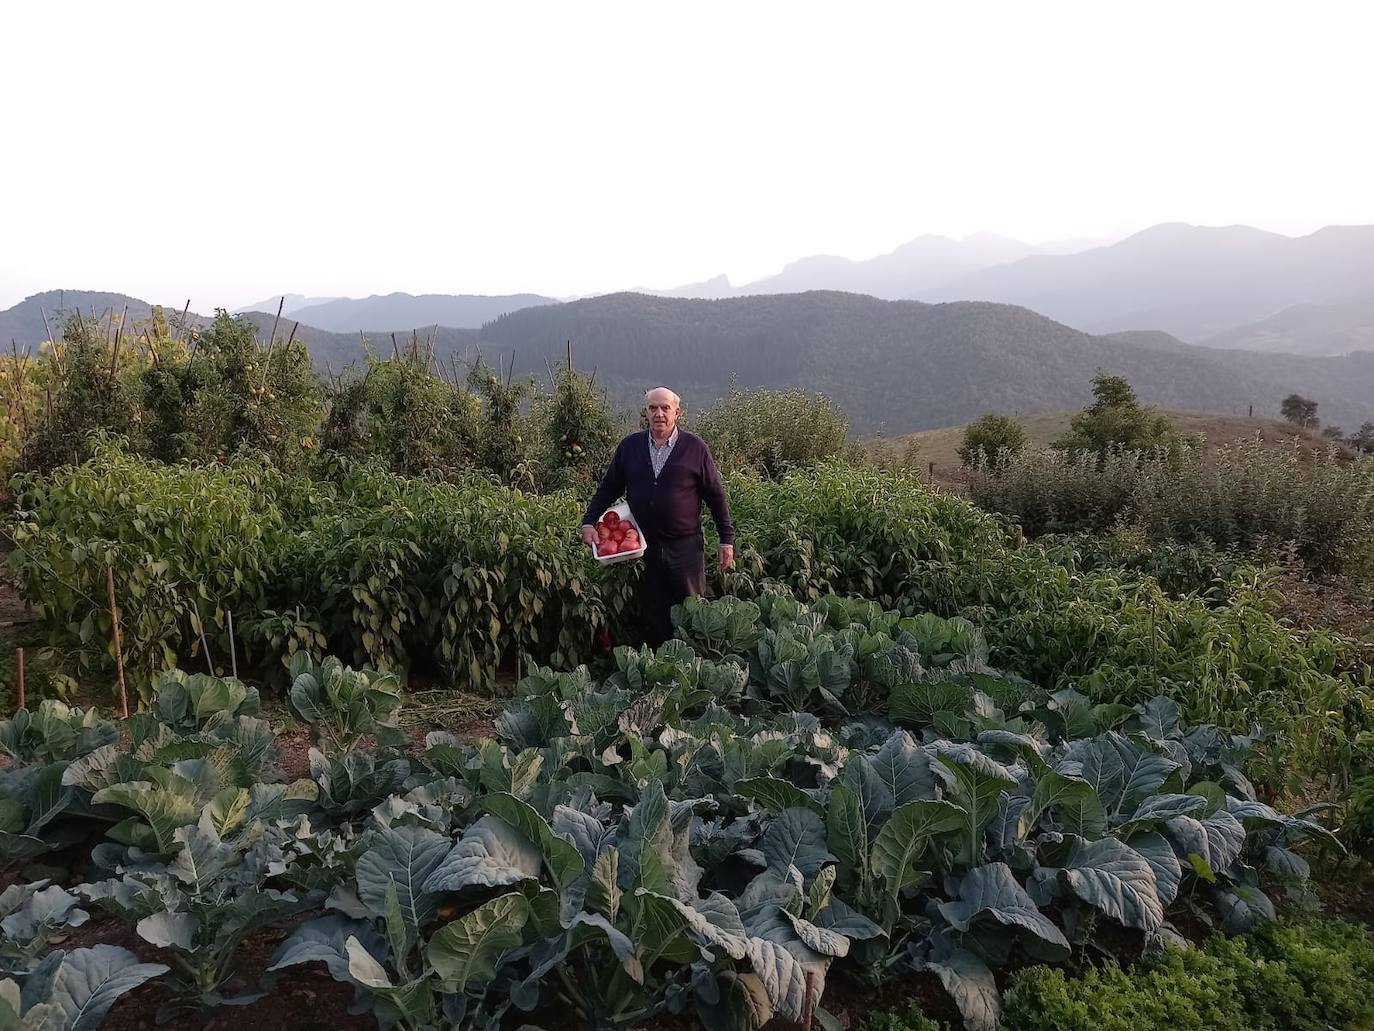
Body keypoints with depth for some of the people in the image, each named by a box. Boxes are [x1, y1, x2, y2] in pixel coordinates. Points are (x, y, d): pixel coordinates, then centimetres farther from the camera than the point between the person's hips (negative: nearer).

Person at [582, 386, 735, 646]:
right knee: (652, 616, 9)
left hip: (686, 546, -2)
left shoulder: (695, 448, -1)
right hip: (644, 547, 2)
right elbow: (608, 489, 13)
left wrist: (727, 539, 1)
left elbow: (716, 496, 2)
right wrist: (589, 522, 1)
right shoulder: (629, 446, 6)